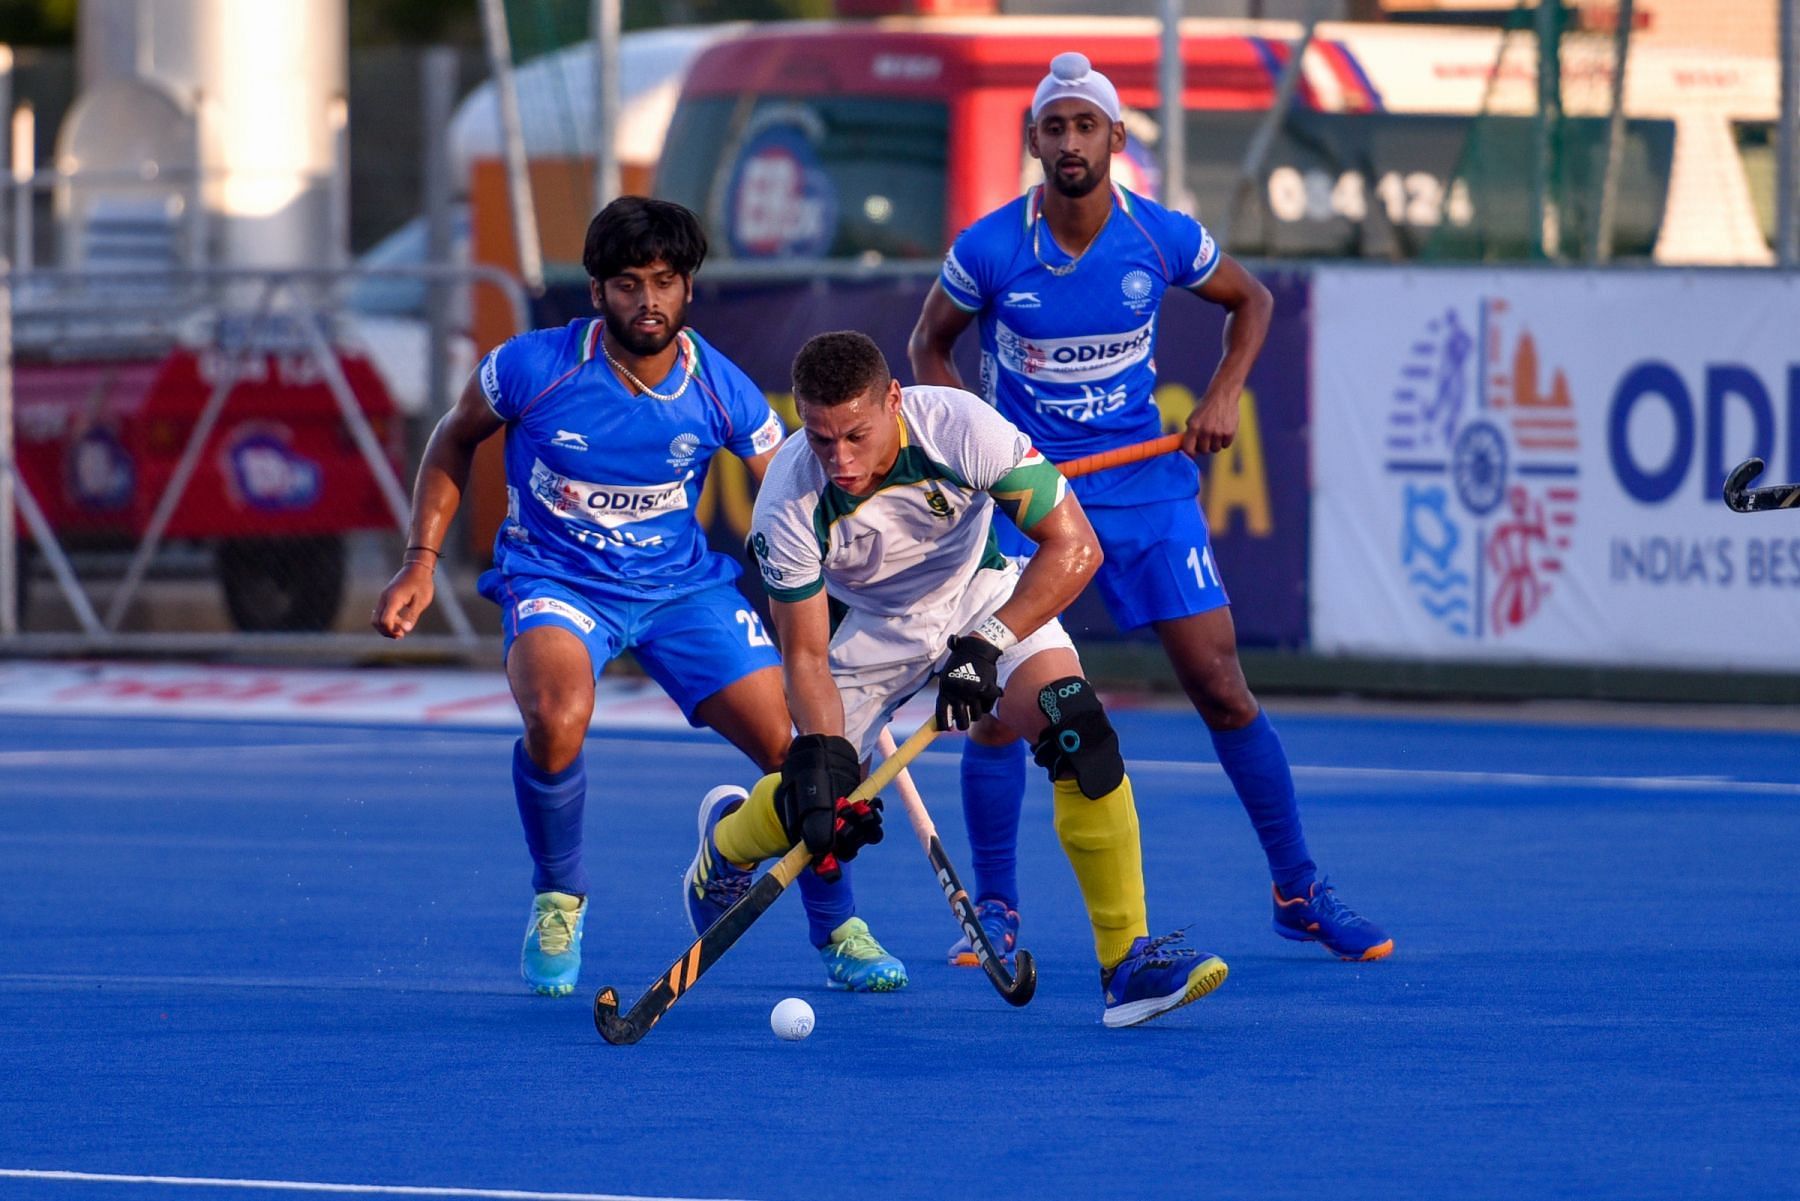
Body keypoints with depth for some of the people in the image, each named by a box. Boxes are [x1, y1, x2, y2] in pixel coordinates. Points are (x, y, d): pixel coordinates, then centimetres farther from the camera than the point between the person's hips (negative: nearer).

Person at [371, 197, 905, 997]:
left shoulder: (723, 393, -13)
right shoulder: (533, 368, -17)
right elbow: (455, 440, 3)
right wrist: (421, 561, -2)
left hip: (684, 584, 2)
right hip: (554, 580, -2)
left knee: (791, 744, -8)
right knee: (557, 720, -34)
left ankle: (837, 930, 19)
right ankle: (558, 899, -4)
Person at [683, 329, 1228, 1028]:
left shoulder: (959, 427, -34)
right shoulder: (788, 504, -29)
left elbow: (1074, 547, -30)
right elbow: (805, 655, -20)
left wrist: (986, 645, -38)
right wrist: (822, 756, -35)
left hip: (984, 597, -1)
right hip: (870, 623, 1)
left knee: (1077, 729, -24)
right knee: (815, 800, -2)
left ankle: (1127, 958, -21)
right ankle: (726, 836, 38)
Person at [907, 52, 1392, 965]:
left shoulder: (1164, 239, -7)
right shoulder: (990, 249, -11)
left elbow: (1250, 299, 13)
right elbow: (928, 344, 5)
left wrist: (1223, 395, -2)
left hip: (1145, 486, 1)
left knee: (1222, 690, -2)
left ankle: (1299, 895, 9)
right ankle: (994, 908, 8)